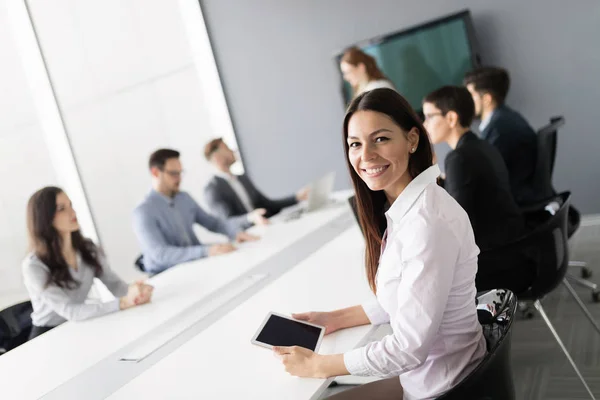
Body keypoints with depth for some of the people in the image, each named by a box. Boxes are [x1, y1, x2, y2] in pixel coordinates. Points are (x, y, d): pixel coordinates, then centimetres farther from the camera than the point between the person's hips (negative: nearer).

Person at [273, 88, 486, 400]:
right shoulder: (403, 207, 0)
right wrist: (333, 320, 7)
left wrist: (318, 366, -15)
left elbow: (410, 346, -25)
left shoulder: (427, 222, -28)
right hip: (426, 364, 7)